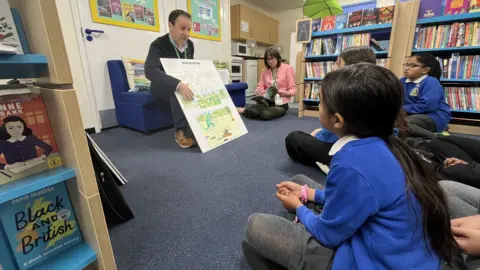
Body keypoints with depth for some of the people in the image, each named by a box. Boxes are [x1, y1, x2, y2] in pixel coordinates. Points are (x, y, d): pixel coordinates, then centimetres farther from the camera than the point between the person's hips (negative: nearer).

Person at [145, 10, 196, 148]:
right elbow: (150, 71, -37)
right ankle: (181, 131, -32)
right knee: (176, 90, -38)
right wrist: (177, 84, -53)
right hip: (162, 87, -6)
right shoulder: (158, 45, -20)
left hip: (183, 84, 6)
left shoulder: (189, 44, 1)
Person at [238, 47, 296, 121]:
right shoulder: (265, 71, 13)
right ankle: (245, 110, 2)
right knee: (251, 112, -32)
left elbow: (293, 89, -1)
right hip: (266, 101, 2)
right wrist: (258, 91, -15)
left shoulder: (288, 68, 1)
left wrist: (287, 93, -23)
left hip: (280, 103, -2)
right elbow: (260, 86, 9)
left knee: (265, 115, -34)